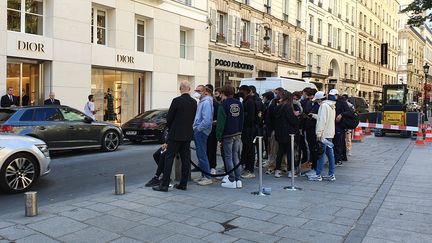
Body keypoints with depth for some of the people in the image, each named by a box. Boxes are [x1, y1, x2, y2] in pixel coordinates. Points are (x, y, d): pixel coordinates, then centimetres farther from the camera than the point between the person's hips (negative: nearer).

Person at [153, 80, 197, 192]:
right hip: (188, 135, 6)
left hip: (175, 135, -5)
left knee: (169, 158, -1)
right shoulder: (194, 102, 4)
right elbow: (193, 119, 8)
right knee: (185, 159, 9)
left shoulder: (176, 101, -13)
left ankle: (164, 184, 0)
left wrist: (170, 129, 11)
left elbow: (169, 118, -7)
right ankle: (183, 184, 14)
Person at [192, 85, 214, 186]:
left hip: (201, 132, -10)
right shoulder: (202, 102, 17)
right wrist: (195, 128, 13)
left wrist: (198, 128, -16)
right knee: (201, 155, 14)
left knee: (202, 155, -6)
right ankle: (204, 175, 22)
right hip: (198, 132, 10)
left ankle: (207, 177, 1)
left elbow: (207, 120, -24)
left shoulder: (206, 102, -15)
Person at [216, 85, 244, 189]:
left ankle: (232, 181, 3)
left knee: (228, 157, 2)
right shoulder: (239, 103, 8)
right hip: (238, 134, 6)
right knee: (236, 156, 12)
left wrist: (219, 136, -7)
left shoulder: (224, 105, -11)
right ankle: (238, 180, 13)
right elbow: (242, 119, 13)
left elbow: (221, 122, -12)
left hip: (228, 135, -6)